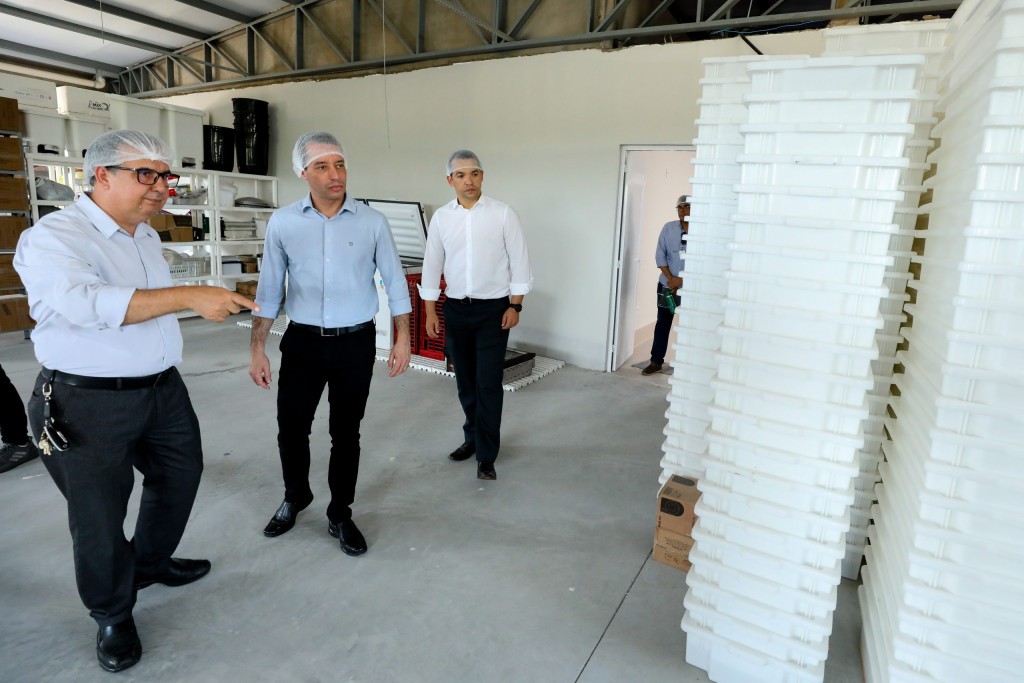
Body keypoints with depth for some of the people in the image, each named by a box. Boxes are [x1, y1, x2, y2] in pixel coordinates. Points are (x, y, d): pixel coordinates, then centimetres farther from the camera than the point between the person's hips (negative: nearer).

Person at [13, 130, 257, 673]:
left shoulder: (146, 236, 10)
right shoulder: (52, 238, -17)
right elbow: (88, 303, -35)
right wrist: (190, 296, -40)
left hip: (162, 389, 8)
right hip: (89, 404, -8)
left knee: (180, 474, 20)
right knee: (99, 514, 6)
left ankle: (151, 562, 45)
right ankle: (113, 616, 29)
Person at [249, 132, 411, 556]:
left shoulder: (372, 222, -4)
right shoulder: (282, 223, -2)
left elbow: (394, 283, 1)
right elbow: (269, 290, 3)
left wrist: (402, 339, -2)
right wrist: (257, 348, 1)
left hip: (356, 344, -1)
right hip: (303, 342, 1)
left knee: (346, 434, 9)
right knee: (291, 429, 11)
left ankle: (340, 515, 28)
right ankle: (295, 498, 40)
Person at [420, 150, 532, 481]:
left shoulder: (503, 213, -6)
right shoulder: (441, 217, 2)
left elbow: (519, 260, -3)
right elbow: (432, 264, 6)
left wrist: (515, 305, -7)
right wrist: (431, 312, 4)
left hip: (493, 308, -3)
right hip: (456, 309, 3)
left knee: (488, 384, -4)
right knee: (465, 382, 14)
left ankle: (486, 456, 8)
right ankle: (472, 437, 34)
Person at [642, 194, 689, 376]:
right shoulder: (668, 228, 0)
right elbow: (660, 255, -1)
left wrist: (682, 280, -16)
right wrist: (670, 278, -11)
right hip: (667, 285, 2)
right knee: (663, 324, 8)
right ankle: (656, 362, 17)